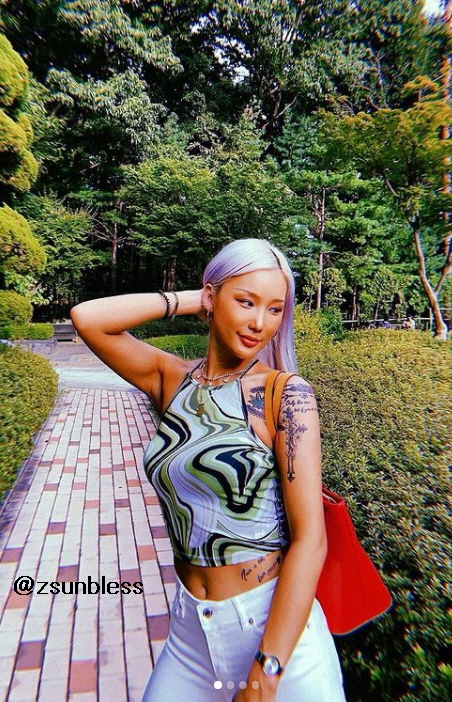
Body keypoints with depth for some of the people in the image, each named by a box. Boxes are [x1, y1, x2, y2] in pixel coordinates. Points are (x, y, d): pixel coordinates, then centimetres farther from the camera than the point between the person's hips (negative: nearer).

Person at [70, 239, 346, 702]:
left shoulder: (286, 394, -16)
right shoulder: (173, 381, -3)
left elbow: (310, 540, -17)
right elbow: (86, 318, -11)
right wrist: (188, 300, -11)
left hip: (277, 625, -3)